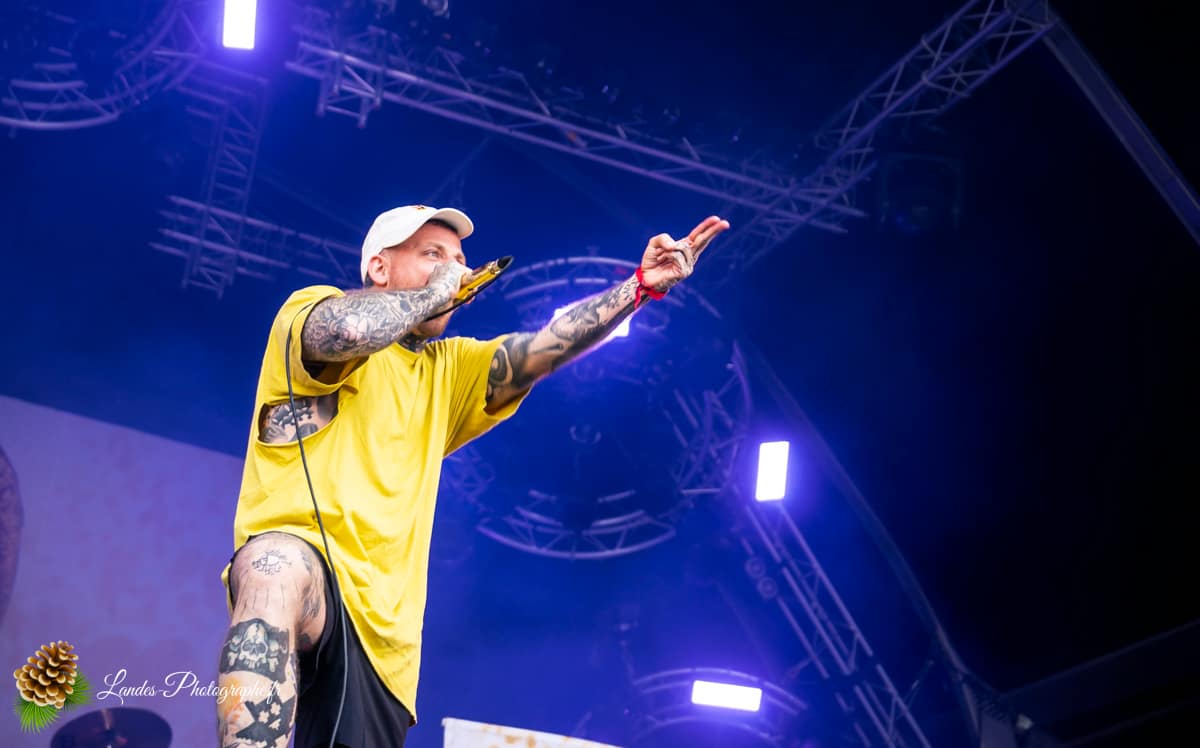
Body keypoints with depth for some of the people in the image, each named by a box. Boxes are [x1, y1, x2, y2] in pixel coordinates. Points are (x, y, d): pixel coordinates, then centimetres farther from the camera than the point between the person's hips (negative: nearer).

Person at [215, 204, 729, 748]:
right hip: (295, 572, -7)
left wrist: (643, 283, -1)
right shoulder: (310, 308, 4)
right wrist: (433, 291, -4)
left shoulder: (447, 371, 24)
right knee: (280, 565, -40)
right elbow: (351, 331, -22)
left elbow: (547, 346, 10)